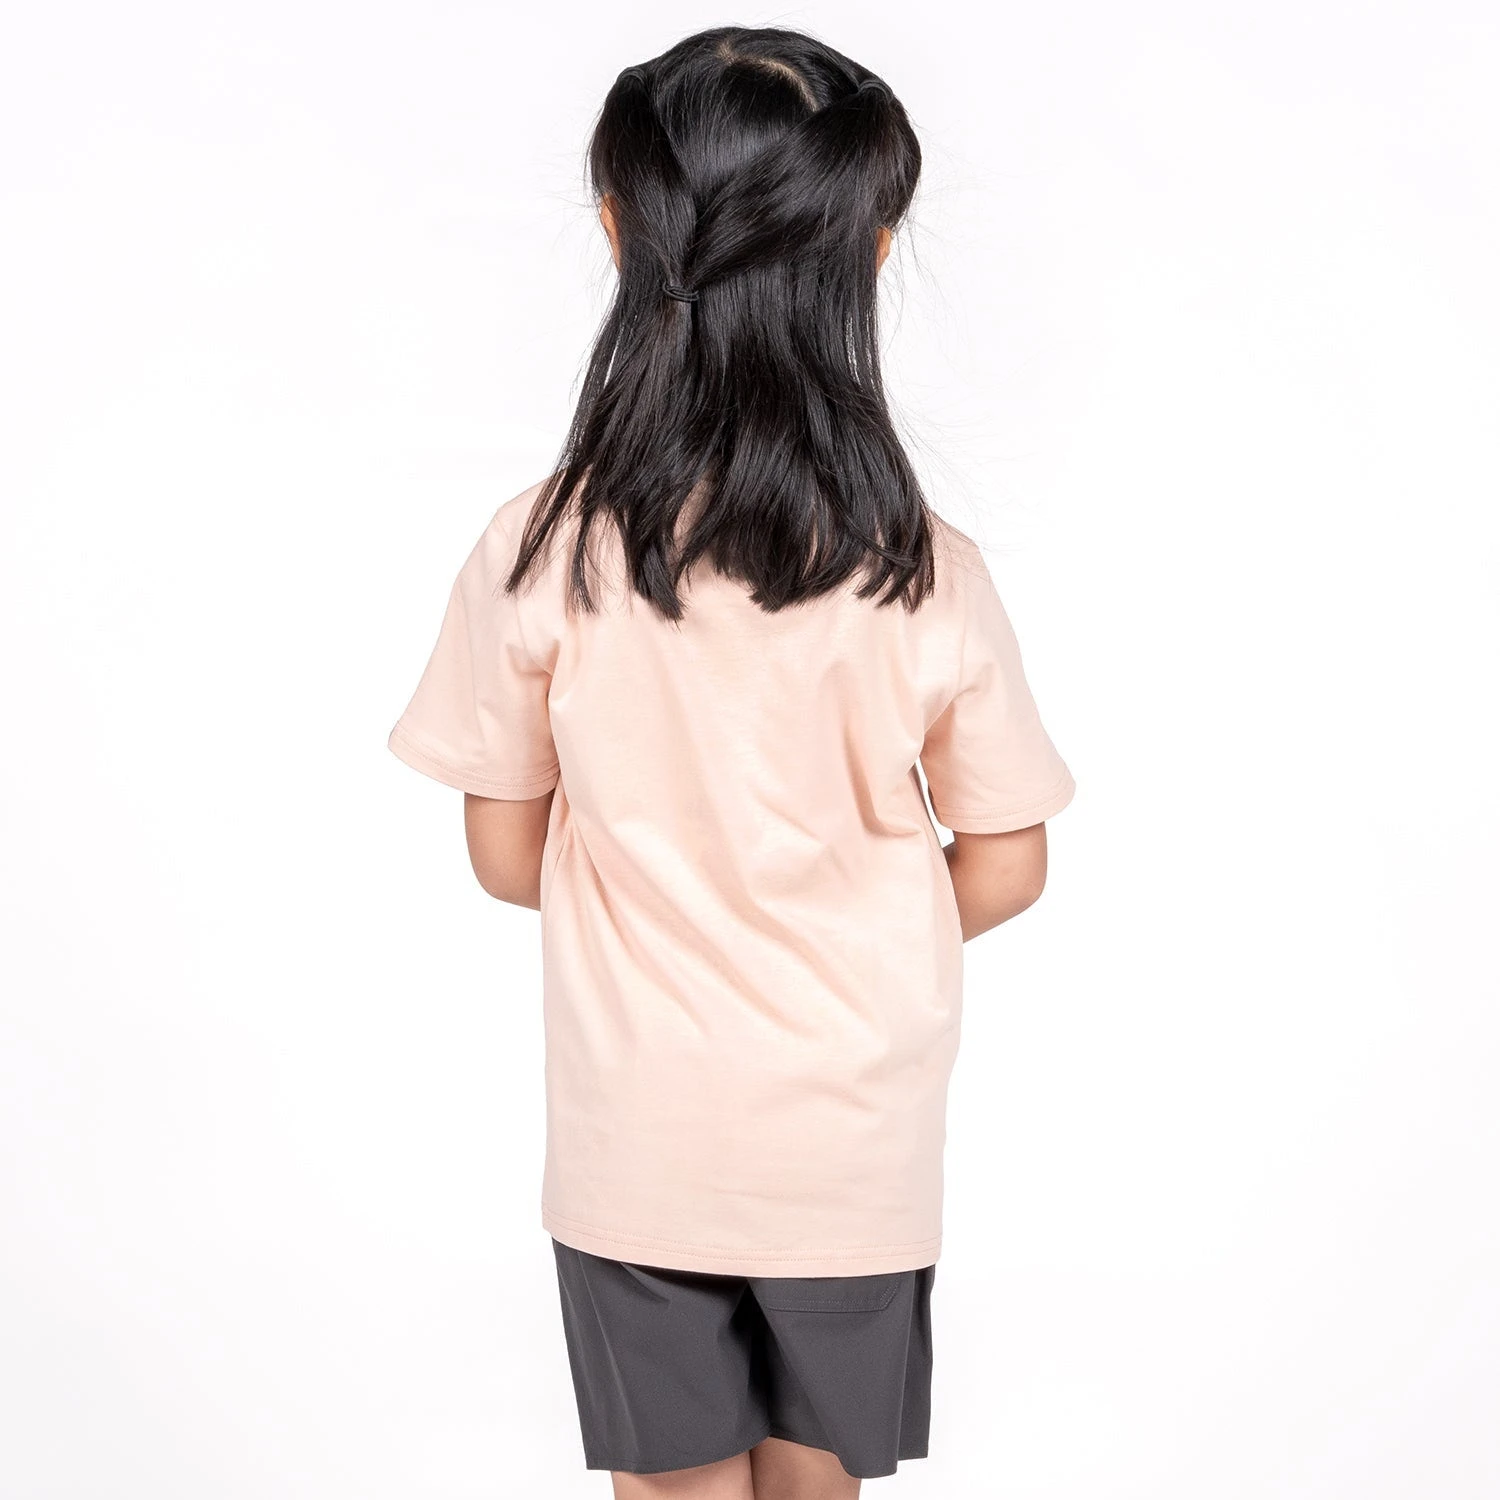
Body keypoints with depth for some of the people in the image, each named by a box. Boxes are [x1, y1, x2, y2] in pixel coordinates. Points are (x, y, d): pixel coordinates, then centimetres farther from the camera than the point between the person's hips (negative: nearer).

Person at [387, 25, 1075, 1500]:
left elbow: (507, 853, -7)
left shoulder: (540, 554, -18)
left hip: (638, 1141, -1)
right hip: (858, 1140, 1)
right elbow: (1004, 868, -6)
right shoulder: (928, 572, -17)